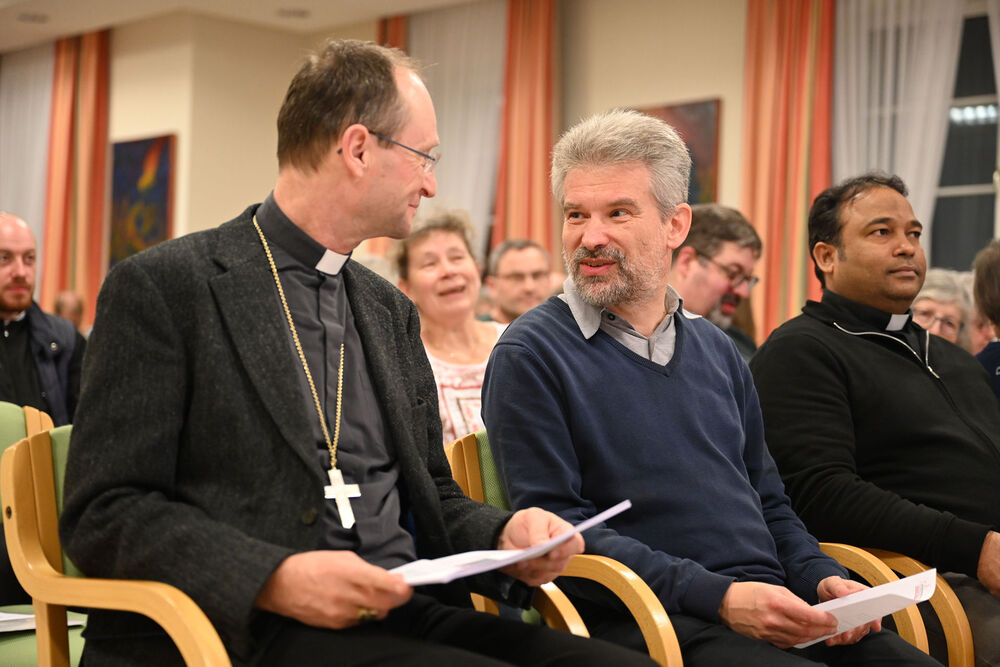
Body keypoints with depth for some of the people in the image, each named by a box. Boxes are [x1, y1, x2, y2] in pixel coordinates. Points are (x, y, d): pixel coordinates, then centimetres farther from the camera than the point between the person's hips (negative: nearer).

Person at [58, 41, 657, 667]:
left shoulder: (392, 310, 20)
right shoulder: (161, 286, -2)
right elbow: (105, 512, -7)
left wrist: (507, 533, 0)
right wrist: (273, 578, -22)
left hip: (406, 614, 6)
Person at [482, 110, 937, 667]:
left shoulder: (717, 349, 19)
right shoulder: (530, 355, -1)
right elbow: (555, 525, -9)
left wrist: (822, 577, 2)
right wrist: (717, 597, -17)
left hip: (777, 613, 7)